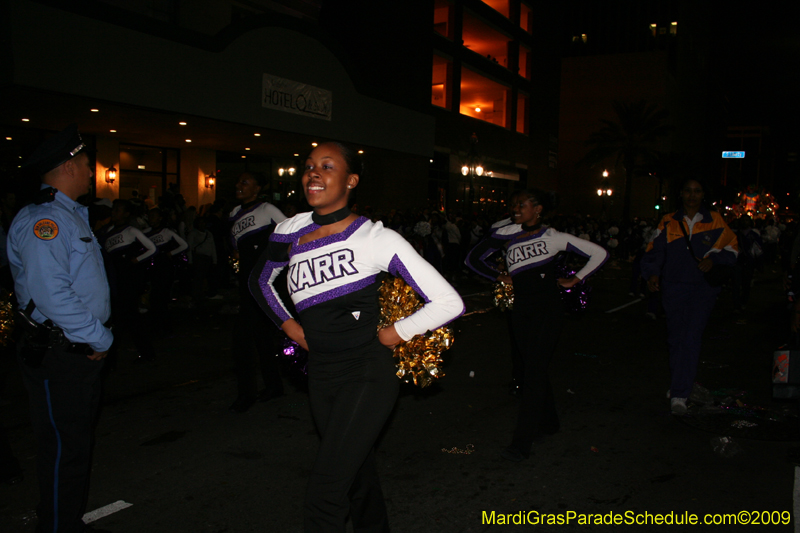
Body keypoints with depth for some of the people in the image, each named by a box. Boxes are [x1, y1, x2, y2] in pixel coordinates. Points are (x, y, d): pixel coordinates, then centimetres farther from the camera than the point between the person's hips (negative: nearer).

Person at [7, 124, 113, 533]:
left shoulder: (71, 215, 17)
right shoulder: (42, 220, -17)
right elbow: (52, 293, -25)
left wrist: (97, 337, 12)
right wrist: (100, 339, -16)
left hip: (82, 350, 10)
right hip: (57, 355, -10)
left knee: (78, 441, 19)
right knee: (63, 448, -1)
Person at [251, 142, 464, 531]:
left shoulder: (376, 238, -13)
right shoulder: (291, 231, 3)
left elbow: (449, 303, -13)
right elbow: (260, 280, 24)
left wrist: (391, 336, -8)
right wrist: (288, 324, 10)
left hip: (367, 375, -6)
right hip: (320, 376, 6)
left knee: (324, 491, -12)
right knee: (357, 474, 22)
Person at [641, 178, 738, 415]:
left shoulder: (714, 221, 5)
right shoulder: (668, 222, 6)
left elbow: (732, 247, 11)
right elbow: (654, 251, 5)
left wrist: (714, 260, -8)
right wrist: (653, 274, -11)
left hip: (703, 287, -2)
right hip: (673, 287, 2)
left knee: (691, 340, -11)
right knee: (676, 338, 9)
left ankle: (679, 394, -11)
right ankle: (680, 381, 29)